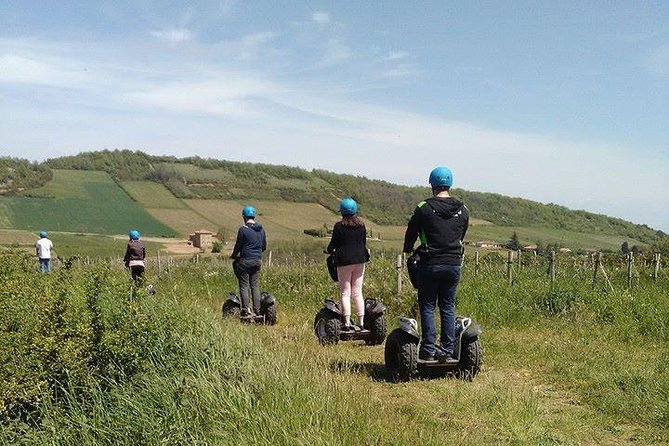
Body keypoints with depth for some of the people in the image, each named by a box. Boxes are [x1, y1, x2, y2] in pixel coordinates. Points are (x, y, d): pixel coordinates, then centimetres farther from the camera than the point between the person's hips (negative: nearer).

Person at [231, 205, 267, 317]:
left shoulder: (243, 229, -12)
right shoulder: (261, 229, 7)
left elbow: (238, 246, -6)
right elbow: (264, 247, 15)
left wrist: (233, 256, 12)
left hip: (245, 261, -6)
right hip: (257, 261, 6)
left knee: (244, 286, 1)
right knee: (255, 286, 10)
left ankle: (246, 311, -1)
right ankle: (257, 311, 9)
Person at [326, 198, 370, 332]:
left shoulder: (339, 226, -9)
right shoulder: (361, 225, 5)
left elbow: (333, 244, -3)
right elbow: (364, 242, 12)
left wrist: (330, 251, 19)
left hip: (344, 261, -4)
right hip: (360, 260, 4)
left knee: (345, 293, 1)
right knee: (358, 292, 9)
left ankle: (347, 322, -4)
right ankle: (361, 322, 6)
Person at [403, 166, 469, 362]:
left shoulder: (424, 209, -9)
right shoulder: (463, 211, 4)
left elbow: (411, 234, 2)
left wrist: (408, 251, 22)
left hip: (430, 264, -4)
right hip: (454, 265, 4)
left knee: (427, 307, 5)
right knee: (448, 308, 10)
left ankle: (428, 349, 2)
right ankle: (447, 350, 10)